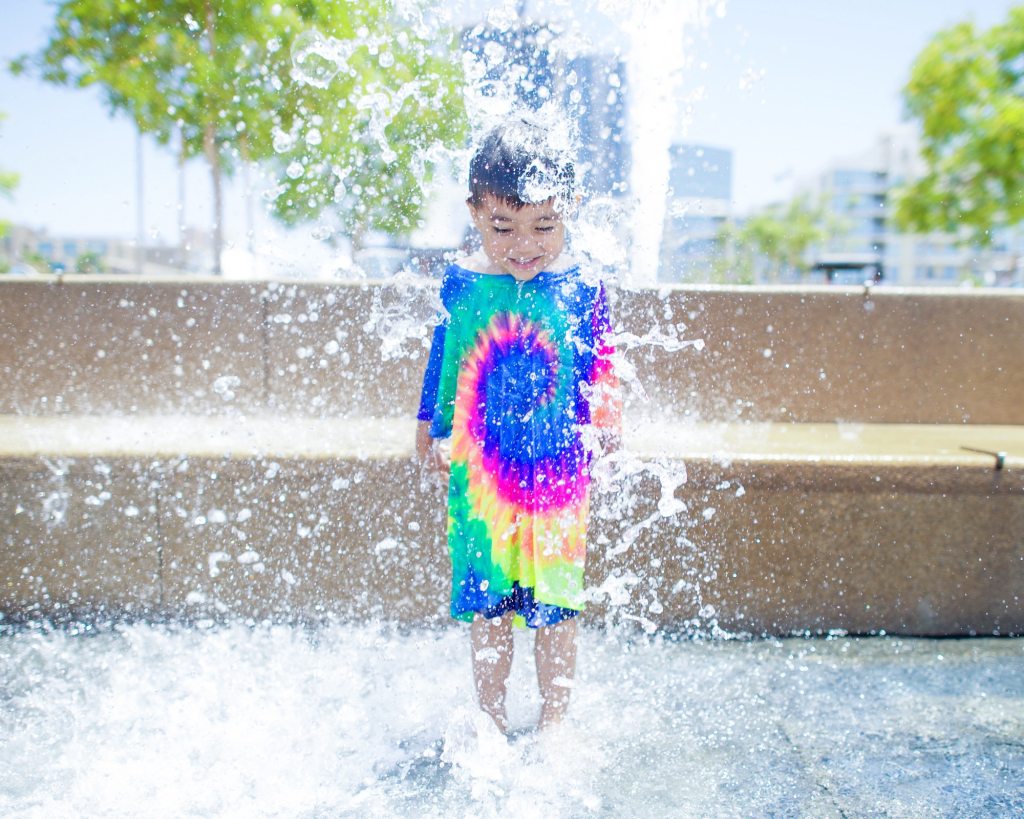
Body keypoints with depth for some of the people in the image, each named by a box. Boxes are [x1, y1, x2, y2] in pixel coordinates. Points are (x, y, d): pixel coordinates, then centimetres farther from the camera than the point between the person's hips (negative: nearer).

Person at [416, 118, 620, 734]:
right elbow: (442, 360, 8)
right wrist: (431, 431, 12)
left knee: (555, 604, 8)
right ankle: (492, 718, 30)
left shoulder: (581, 289, -6)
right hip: (480, 472, 1)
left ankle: (554, 720, 27)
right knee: (486, 603, 11)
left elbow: (600, 364, 4)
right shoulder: (461, 284, -3)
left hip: (558, 470, -1)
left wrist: (603, 425, -6)